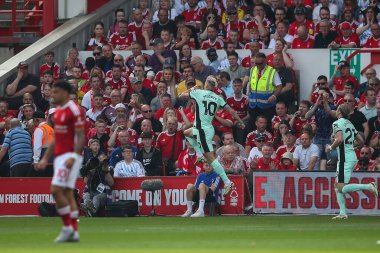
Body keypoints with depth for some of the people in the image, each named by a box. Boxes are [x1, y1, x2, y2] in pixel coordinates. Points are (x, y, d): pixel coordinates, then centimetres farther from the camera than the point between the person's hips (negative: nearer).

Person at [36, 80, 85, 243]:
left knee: (56, 190, -16)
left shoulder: (74, 110, -11)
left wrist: (73, 157, -26)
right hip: (59, 156, 9)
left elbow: (81, 136, -16)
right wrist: (45, 159, 20)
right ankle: (73, 232, 7)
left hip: (70, 155, -9)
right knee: (67, 193, 7)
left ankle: (67, 227, -8)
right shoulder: (57, 112, 16)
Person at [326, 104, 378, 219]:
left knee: (342, 188, -10)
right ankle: (342, 213, 8)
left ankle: (369, 186, -19)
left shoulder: (337, 123, -9)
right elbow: (360, 140, 20)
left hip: (345, 158, -9)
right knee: (337, 185, 13)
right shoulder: (350, 124, 16)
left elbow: (339, 139, -23)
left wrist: (331, 147, -7)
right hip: (353, 157, 9)